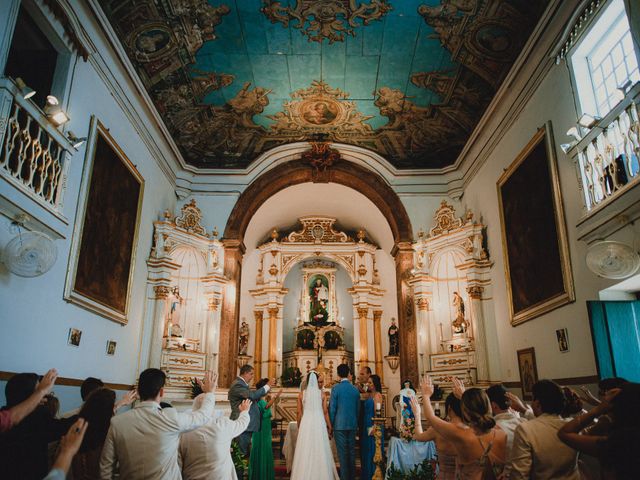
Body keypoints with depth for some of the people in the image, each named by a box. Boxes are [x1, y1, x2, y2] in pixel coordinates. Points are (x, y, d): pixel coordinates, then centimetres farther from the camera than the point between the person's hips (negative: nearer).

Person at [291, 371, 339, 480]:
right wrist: (329, 426, 8)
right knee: (320, 449, 6)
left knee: (305, 450, 6)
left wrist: (299, 426, 14)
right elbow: (325, 411, 0)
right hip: (319, 422, 0)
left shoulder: (302, 393, 0)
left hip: (306, 422, 1)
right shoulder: (321, 393, -1)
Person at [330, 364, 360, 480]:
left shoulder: (336, 388, -10)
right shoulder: (355, 389, 3)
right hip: (352, 425, 4)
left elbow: (332, 408, -9)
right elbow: (358, 408, 10)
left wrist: (330, 424, 1)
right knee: (351, 451, 13)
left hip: (340, 424, -4)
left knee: (342, 453, 2)